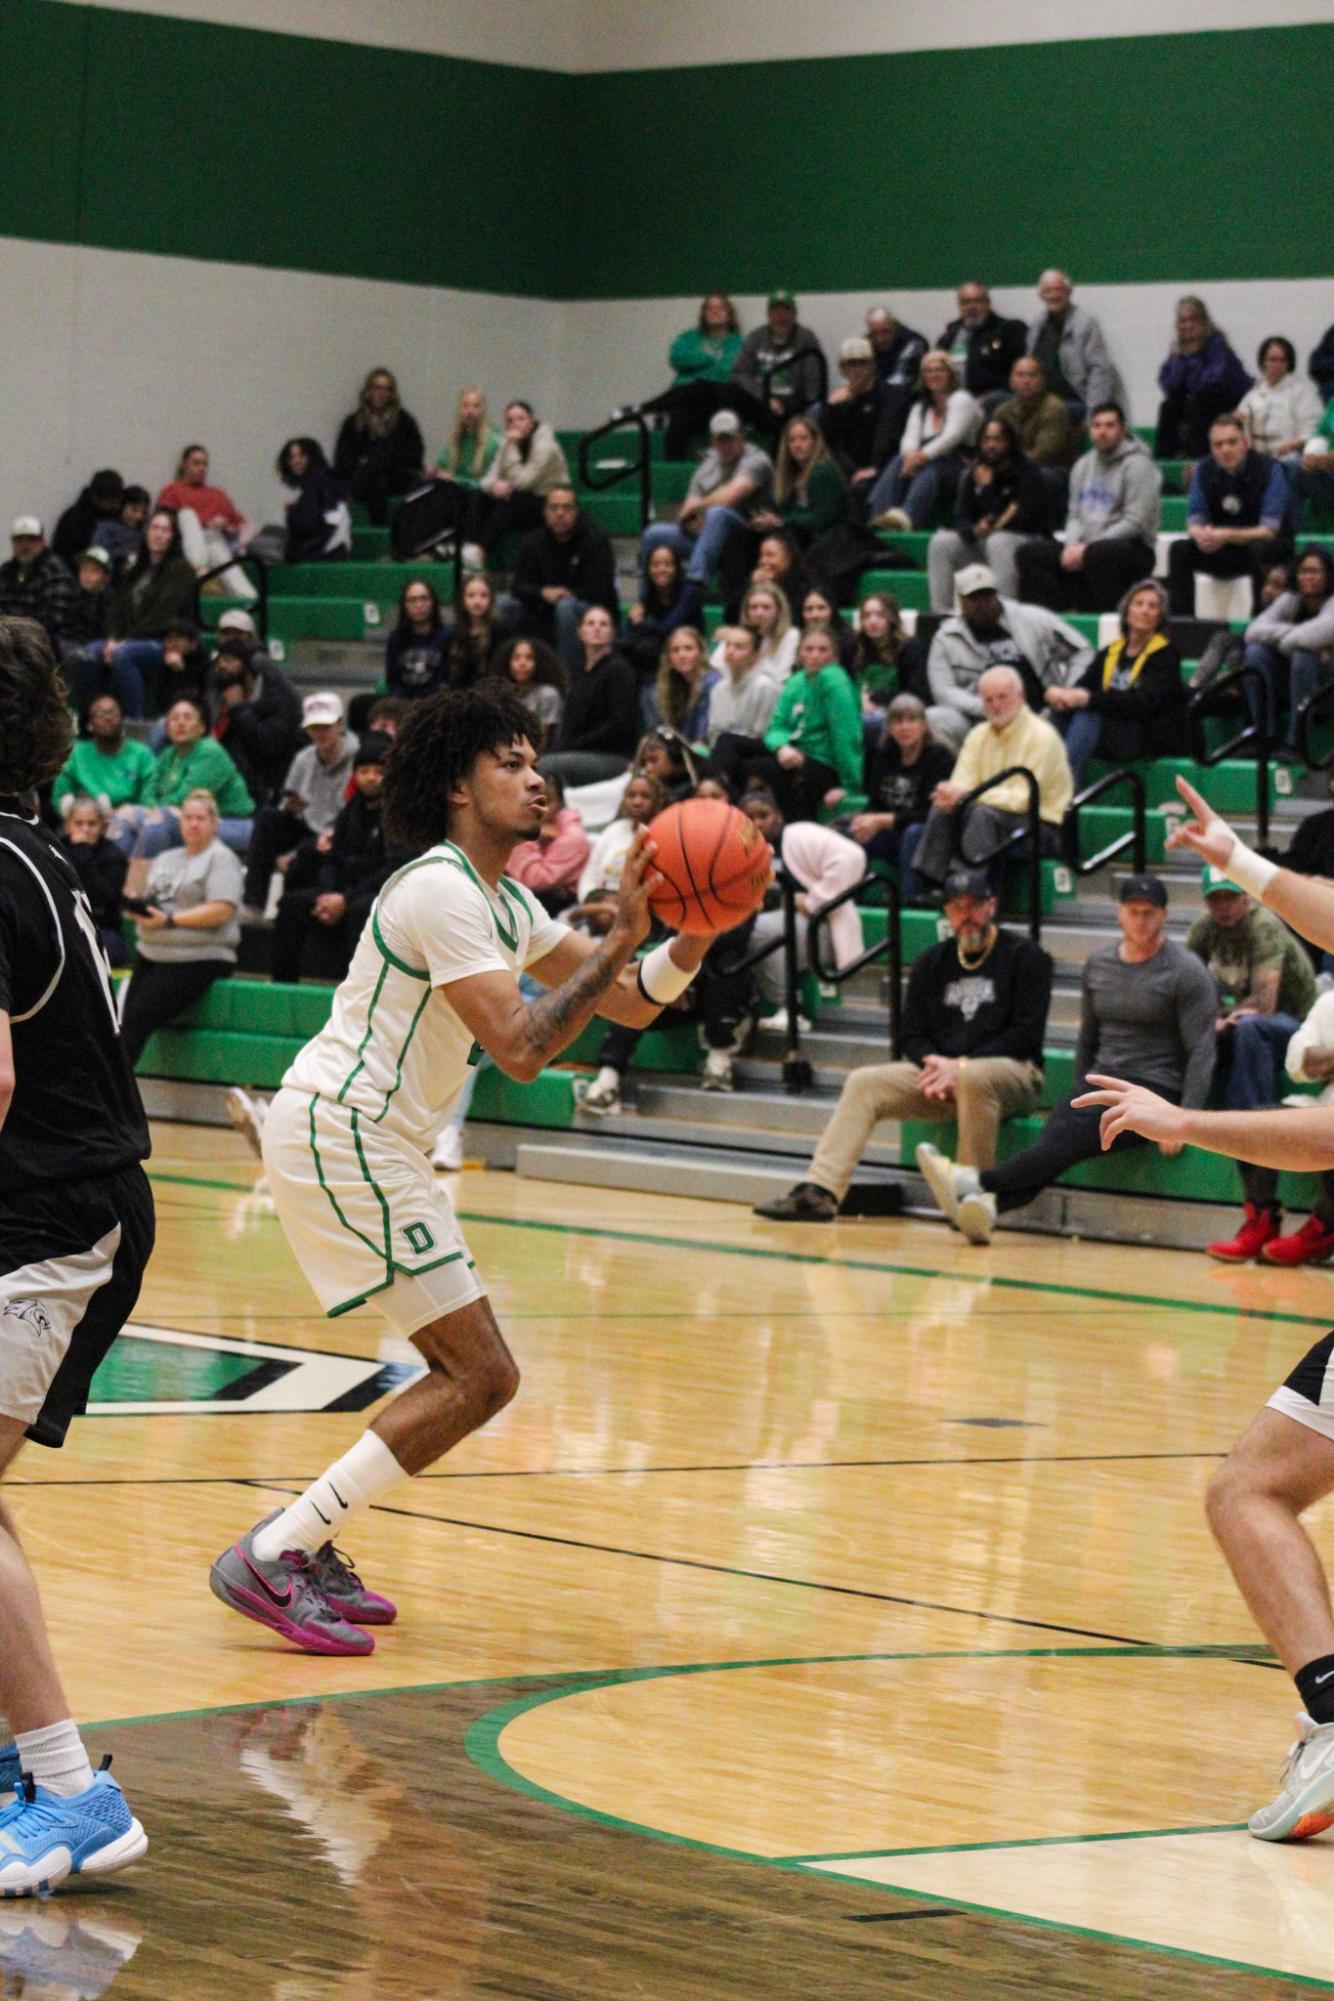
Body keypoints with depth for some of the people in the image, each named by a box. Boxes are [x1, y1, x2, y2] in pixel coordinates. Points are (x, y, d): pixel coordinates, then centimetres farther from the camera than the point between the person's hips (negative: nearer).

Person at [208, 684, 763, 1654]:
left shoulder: (505, 901, 15)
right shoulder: (443, 890, -16)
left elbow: (630, 1003, 15)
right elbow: (521, 1048, -24)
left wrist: (693, 936, -4)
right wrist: (620, 939, -22)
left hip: (355, 1136, 10)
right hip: (340, 1130, -10)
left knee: (472, 1371, 14)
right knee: (481, 1375, -11)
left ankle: (306, 1546, 15)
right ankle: (272, 1557, -13)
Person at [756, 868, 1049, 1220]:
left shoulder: (1024, 956, 1)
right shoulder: (932, 962, 16)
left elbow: (1026, 1035, -8)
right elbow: (912, 1035, 15)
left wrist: (962, 1065, -16)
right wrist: (932, 1062, -9)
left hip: (1012, 1070, -5)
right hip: (939, 1070, 5)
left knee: (972, 1080, -40)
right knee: (863, 1082, -13)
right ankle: (819, 1191, -24)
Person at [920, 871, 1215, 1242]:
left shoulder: (1185, 972, -4)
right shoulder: (1097, 964, 15)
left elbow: (1201, 1052, -7)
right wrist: (1080, 1098, 17)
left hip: (1156, 1088, -5)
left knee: (1072, 1135, -31)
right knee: (1057, 1131, -29)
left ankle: (978, 1182, -51)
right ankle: (991, 1204, -55)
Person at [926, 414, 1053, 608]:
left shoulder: (1028, 474, -10)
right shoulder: (971, 474, 7)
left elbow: (1020, 522, -19)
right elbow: (961, 518, 3)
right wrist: (974, 531, -21)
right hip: (981, 544, 5)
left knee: (998, 541, -38)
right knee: (941, 542, -16)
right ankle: (940, 612, -22)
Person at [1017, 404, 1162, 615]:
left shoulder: (1137, 465, -7)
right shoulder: (1083, 465, 16)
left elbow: (1135, 523, -14)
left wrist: (1087, 548, -17)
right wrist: (1072, 545, -5)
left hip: (1133, 549, -7)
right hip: (1085, 547, 7)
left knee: (1097, 555, -41)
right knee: (1029, 554, -7)